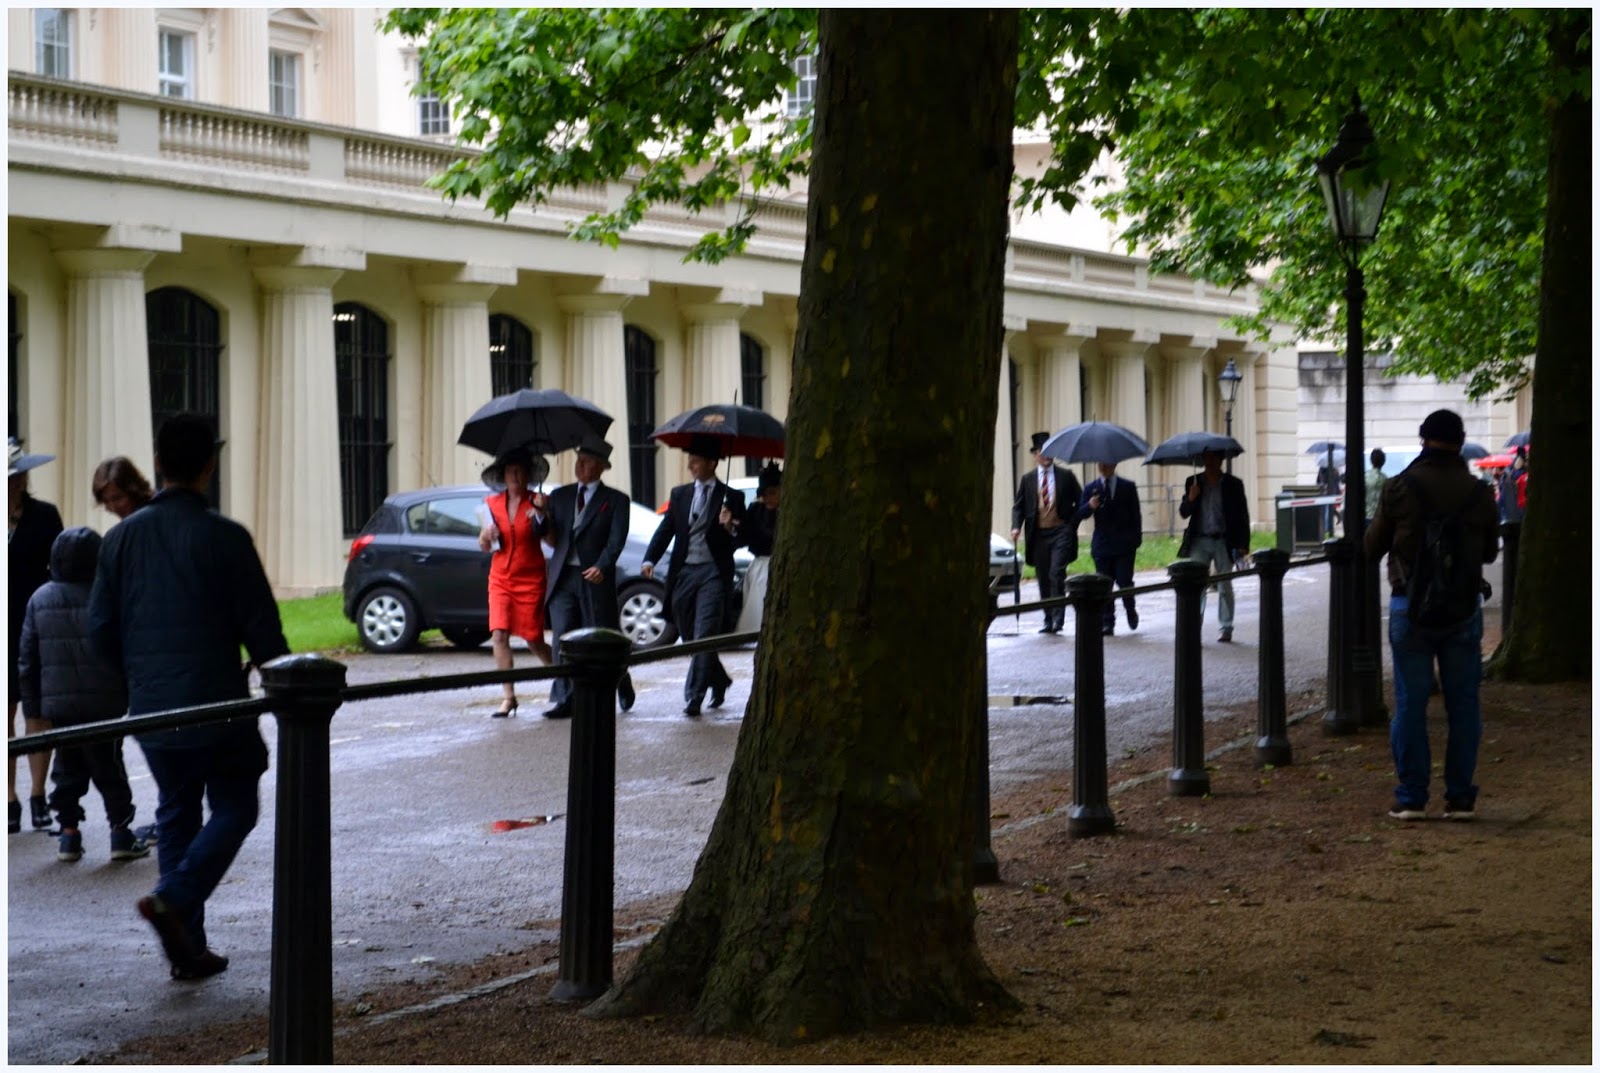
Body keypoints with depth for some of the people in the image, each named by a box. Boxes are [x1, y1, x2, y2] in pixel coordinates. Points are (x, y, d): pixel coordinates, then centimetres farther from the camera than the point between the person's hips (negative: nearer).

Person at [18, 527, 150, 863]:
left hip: (58, 705, 3)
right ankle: (121, 833, 6)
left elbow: (28, 658, 8)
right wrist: (135, 694, 2)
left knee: (68, 769, 13)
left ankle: (69, 834, 11)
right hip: (104, 705, -3)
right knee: (109, 768, 6)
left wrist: (32, 703, 15)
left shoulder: (40, 599, 5)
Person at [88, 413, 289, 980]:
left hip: (151, 710, 5)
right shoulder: (223, 537, -13)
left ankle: (187, 947, 14)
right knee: (234, 808, 10)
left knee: (176, 815, 15)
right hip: (218, 705, -5)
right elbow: (261, 626, -10)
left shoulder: (122, 536, 1)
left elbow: (100, 630, 5)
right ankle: (175, 897, -12)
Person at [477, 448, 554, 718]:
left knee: (533, 639, 1)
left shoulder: (535, 501, -5)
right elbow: (485, 546, 13)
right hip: (500, 578, 3)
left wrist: (541, 514, -41)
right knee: (499, 635, -11)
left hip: (530, 578, -3)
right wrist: (486, 536, -10)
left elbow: (542, 533, -22)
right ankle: (509, 697, -7)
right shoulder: (492, 503, 6)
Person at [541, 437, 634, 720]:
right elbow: (549, 535, 11)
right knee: (562, 638, -6)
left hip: (595, 577, -3)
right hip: (563, 577, 3)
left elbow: (617, 539, -7)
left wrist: (601, 567, -22)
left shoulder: (615, 500, 4)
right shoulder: (560, 496, 15)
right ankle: (563, 700, -7)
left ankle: (623, 685, 30)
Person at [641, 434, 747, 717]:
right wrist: (650, 560, -5)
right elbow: (666, 529, 9)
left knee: (704, 636, -12)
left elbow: (742, 539, 1)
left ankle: (694, 698, -12)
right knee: (689, 636, 11)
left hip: (713, 573, -5)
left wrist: (730, 527, -21)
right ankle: (719, 681, 32)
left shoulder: (731, 498, 2)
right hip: (684, 572, 5)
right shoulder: (679, 494, 14)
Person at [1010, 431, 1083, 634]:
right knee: (1043, 578, 6)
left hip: (1061, 532, -3)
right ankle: (1048, 620, 15)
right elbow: (1018, 506, 10)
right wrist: (1016, 527, -6)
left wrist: (1073, 523, -2)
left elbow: (1080, 501, 9)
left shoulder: (1065, 475, 5)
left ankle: (1058, 618, -14)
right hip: (1038, 534, 3)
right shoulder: (1028, 479, 9)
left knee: (1057, 574, -16)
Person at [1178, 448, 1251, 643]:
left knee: (1224, 586, 7)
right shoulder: (1194, 482, 6)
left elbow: (1242, 515, 3)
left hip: (1223, 542, -1)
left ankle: (1226, 628, 15)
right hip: (1199, 541, 1)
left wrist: (1243, 544, -4)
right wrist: (1190, 498, -17)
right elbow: (1183, 513, 4)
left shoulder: (1233, 484, 2)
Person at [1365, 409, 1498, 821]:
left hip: (1410, 607, -1)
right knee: (1463, 703, 8)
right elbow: (1489, 552, 12)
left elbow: (1372, 548, 1)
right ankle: (1460, 797, 9)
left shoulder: (1399, 488, -7)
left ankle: (1411, 797, 3)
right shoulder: (1478, 493, 0)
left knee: (1410, 703, 3)